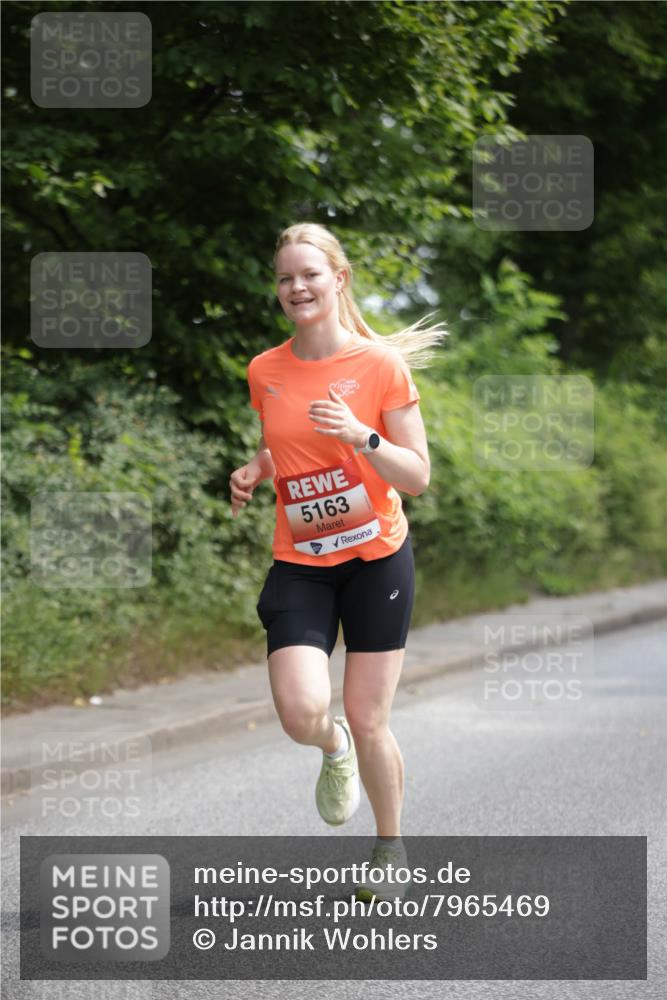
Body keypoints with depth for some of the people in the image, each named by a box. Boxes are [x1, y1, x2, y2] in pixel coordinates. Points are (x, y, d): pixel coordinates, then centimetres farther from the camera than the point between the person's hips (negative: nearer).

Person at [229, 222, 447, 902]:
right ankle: (335, 749, 22)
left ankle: (391, 850, 27)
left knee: (368, 723, 1)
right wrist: (255, 471, 2)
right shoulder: (264, 372, 3)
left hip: (377, 558, -2)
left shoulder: (381, 364, -8)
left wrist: (361, 436, -24)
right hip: (299, 564, 2)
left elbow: (418, 477, -7)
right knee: (302, 714, -17)